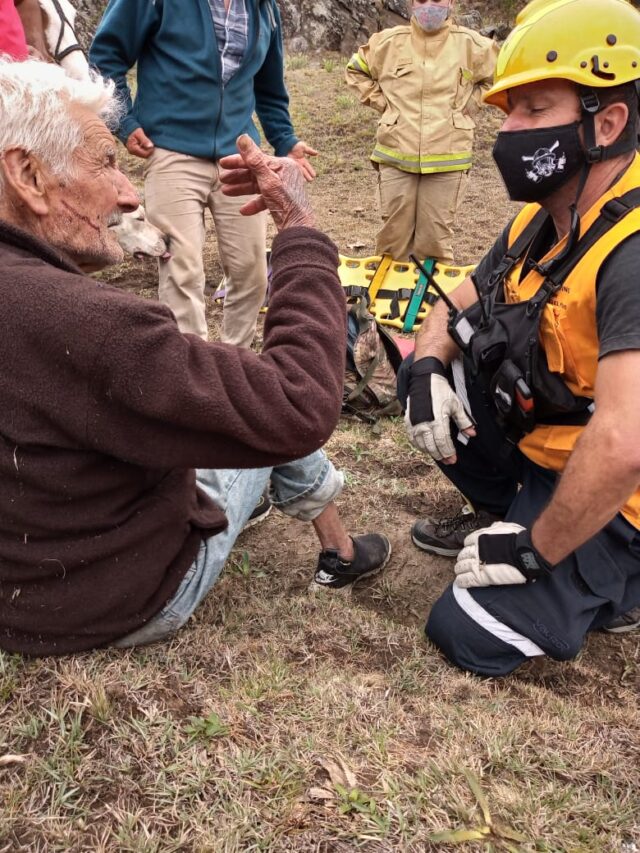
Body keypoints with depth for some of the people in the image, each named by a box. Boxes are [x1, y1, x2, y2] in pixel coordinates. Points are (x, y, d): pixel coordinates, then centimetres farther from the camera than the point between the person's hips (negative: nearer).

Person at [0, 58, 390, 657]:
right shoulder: (71, 323, -38)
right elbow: (301, 410, -34)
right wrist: (300, 224, -23)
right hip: (128, 597, -7)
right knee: (281, 413, 12)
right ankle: (340, 554, 35)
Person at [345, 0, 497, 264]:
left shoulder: (472, 45, 2)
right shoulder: (389, 42, 4)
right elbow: (356, 70, 20)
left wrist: (470, 103, 7)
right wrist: (381, 102, 9)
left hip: (447, 160, -1)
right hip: (395, 157, 1)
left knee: (436, 237, 3)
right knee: (393, 233, 7)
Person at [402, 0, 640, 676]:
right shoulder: (542, 221, 0)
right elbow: (460, 306, 12)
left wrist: (538, 550, -25)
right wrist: (427, 367, -11)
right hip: (543, 437, 8)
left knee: (469, 636, -12)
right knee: (434, 366, 3)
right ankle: (502, 514, 16)